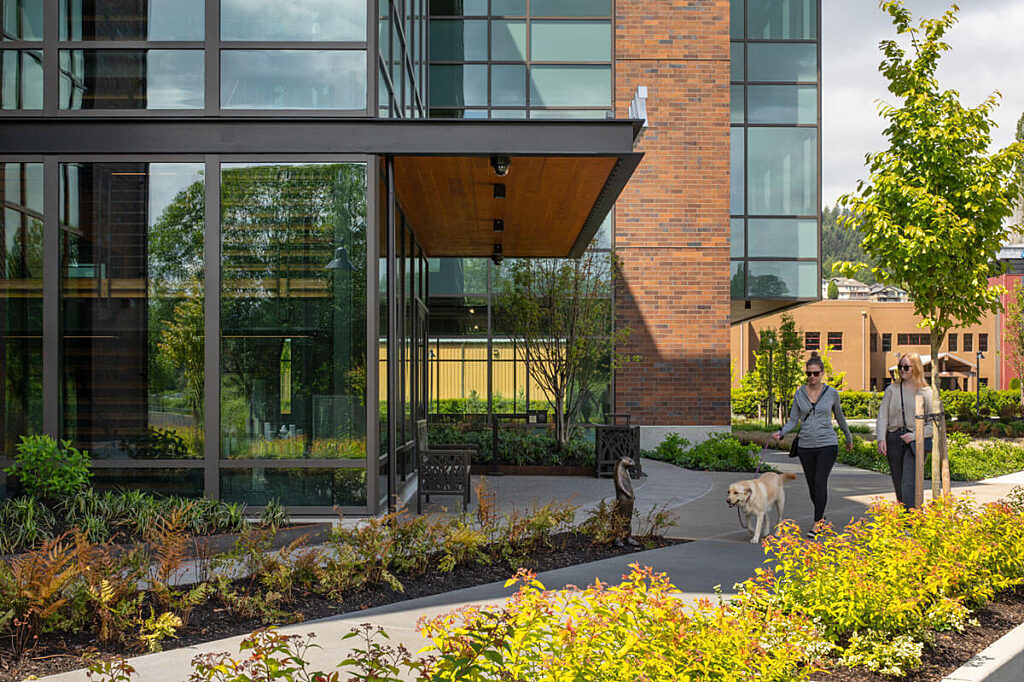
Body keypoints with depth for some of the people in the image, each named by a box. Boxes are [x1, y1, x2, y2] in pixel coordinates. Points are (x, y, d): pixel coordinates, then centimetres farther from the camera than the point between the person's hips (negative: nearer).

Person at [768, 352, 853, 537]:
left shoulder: (831, 393, -1)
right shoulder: (799, 394, 3)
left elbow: (839, 417, 14)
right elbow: (793, 420, 4)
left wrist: (848, 438, 26)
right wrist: (781, 433, -14)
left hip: (827, 445, -3)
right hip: (806, 446, 3)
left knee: (820, 481, -16)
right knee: (812, 485, 9)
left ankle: (816, 525, -15)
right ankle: (821, 516, 31)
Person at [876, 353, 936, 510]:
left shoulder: (926, 392, 3)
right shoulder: (891, 390, 10)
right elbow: (882, 416, 5)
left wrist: (915, 435, -12)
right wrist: (881, 439, -9)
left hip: (916, 441, -3)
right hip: (894, 439, 3)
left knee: (908, 484, -15)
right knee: (898, 484, 8)